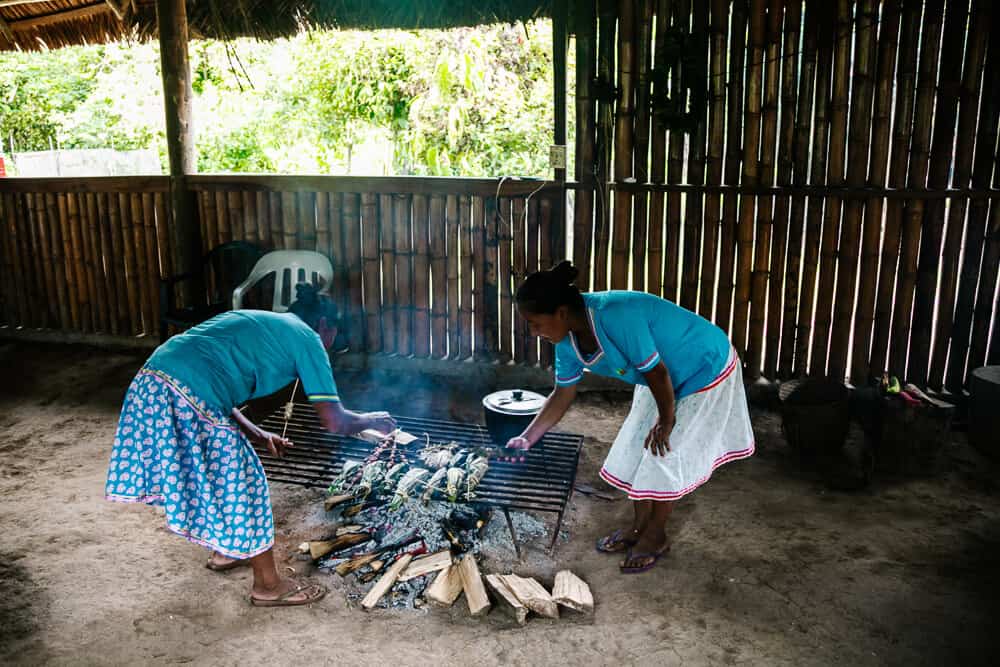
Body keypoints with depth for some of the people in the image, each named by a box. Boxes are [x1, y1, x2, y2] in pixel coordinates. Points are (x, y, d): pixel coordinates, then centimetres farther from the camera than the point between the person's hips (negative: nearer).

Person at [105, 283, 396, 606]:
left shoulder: (258, 322, 29)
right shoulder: (307, 338, 6)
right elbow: (334, 421, 1)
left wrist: (256, 434, 28)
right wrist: (371, 420, 21)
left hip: (150, 382, 9)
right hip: (191, 396, -9)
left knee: (210, 471, 28)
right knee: (241, 483, 8)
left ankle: (224, 551, 48)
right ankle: (269, 586, 23)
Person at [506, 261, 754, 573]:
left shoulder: (615, 316, -39)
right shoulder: (569, 338, -11)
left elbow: (657, 372, -28)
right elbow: (562, 394, 1)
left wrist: (667, 419, -13)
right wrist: (527, 438, -3)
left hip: (707, 370, -8)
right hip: (665, 380, 8)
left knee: (665, 455, -2)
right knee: (636, 448, 10)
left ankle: (656, 537, 19)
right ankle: (639, 525, 30)